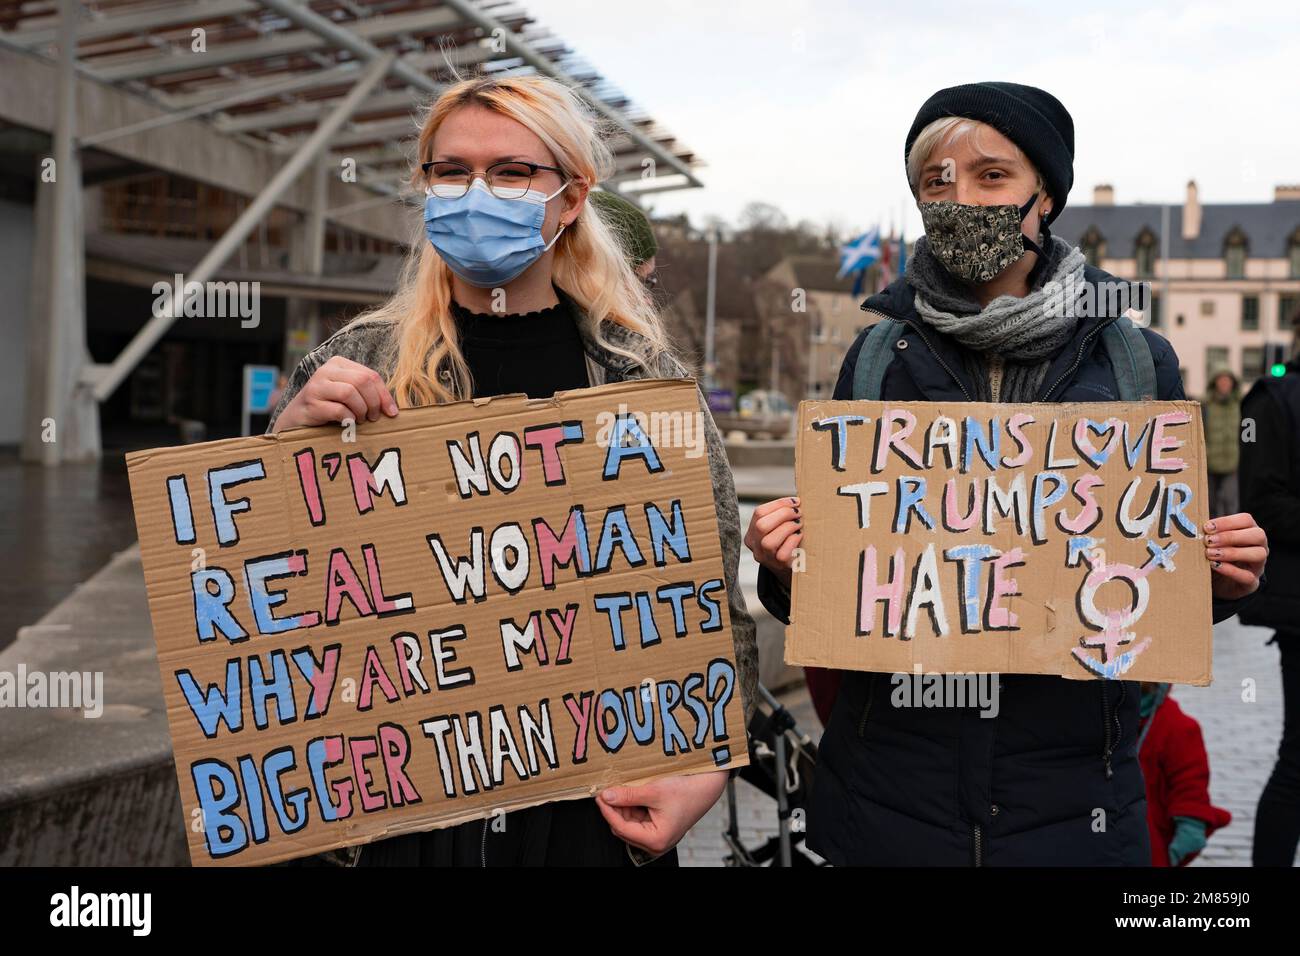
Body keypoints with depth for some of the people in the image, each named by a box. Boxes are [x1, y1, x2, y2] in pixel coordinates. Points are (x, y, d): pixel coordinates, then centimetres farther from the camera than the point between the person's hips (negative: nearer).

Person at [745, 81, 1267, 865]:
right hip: (892, 784, 0)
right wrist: (788, 566, -14)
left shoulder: (1137, 362, 0)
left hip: (1070, 790, 0)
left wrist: (1222, 579, -11)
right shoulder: (878, 357, 1)